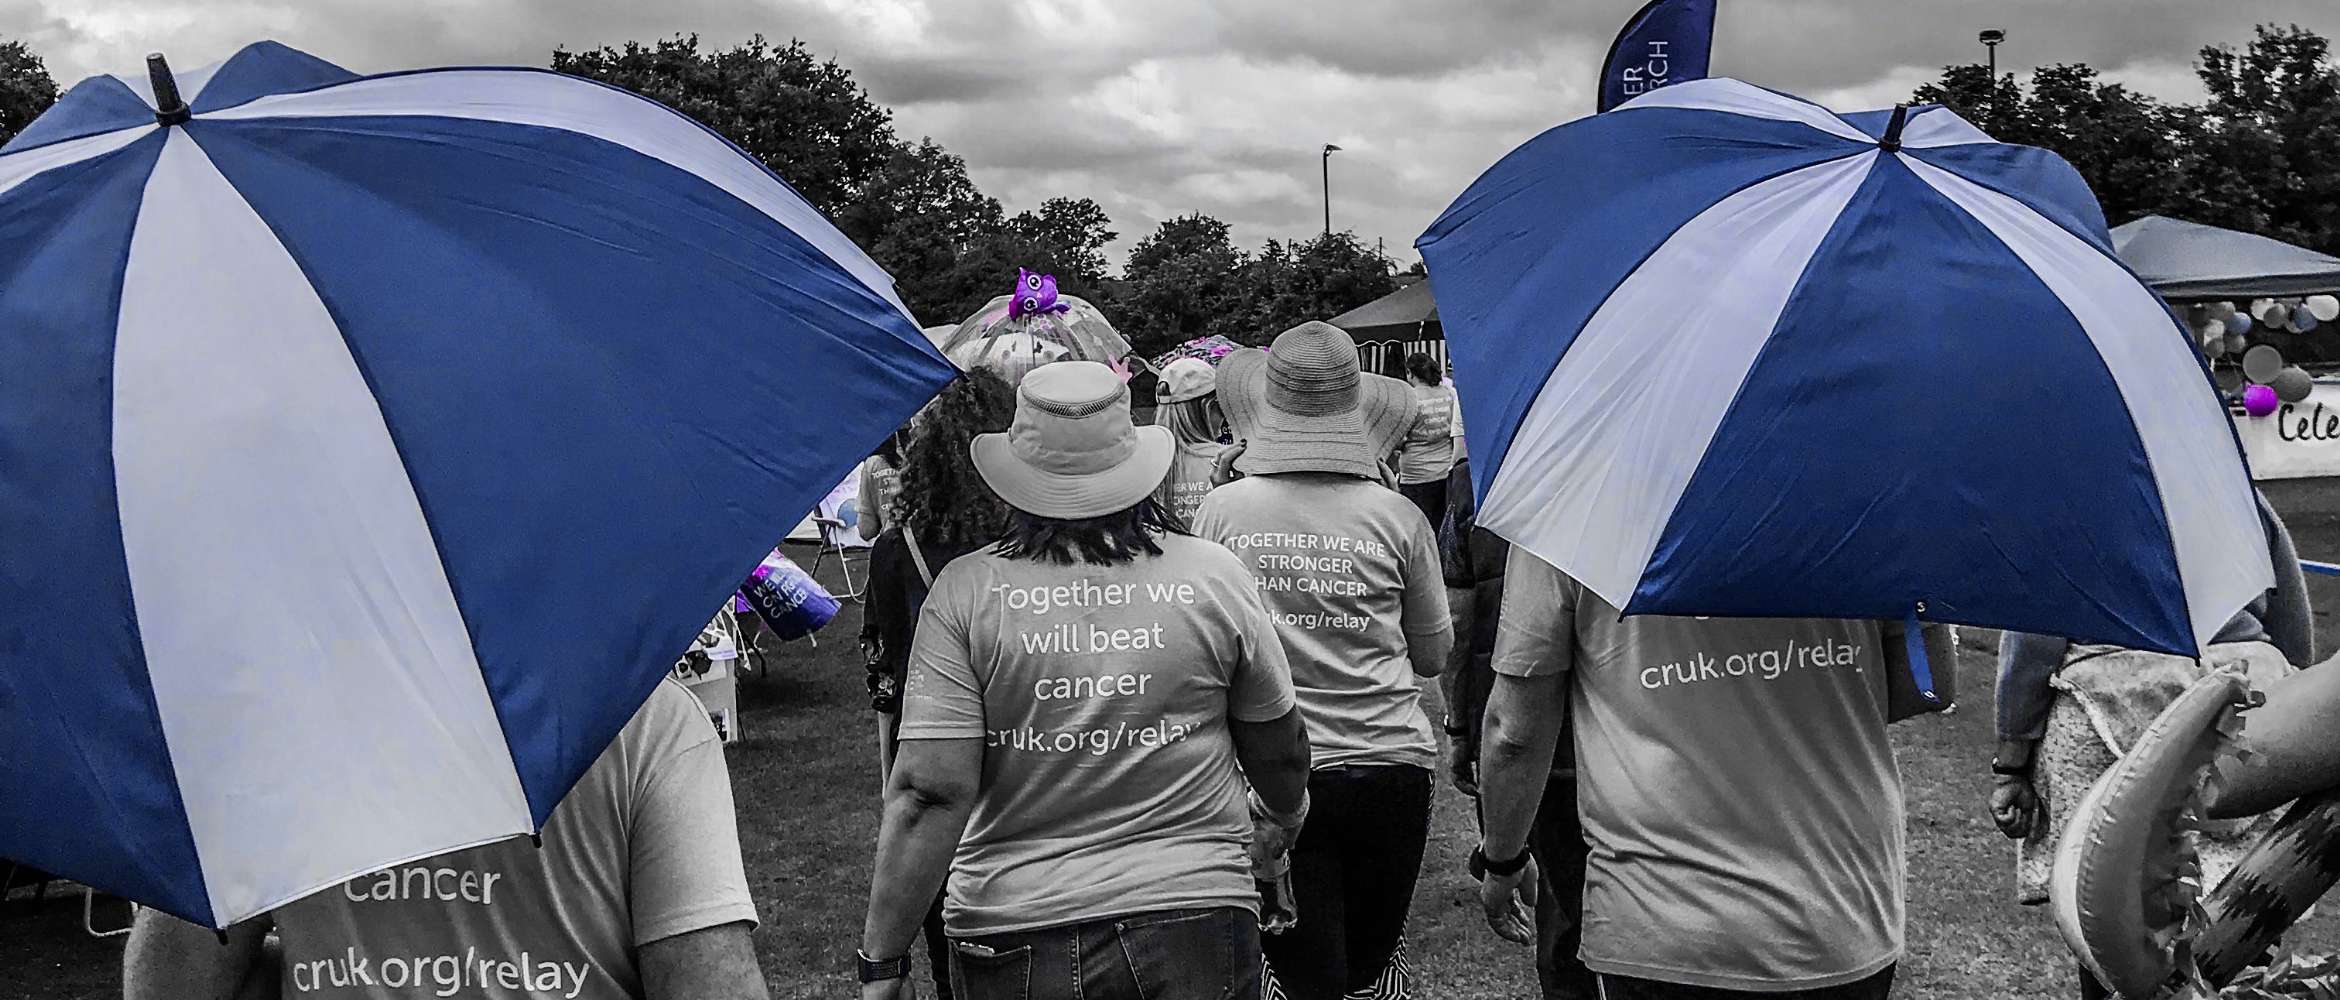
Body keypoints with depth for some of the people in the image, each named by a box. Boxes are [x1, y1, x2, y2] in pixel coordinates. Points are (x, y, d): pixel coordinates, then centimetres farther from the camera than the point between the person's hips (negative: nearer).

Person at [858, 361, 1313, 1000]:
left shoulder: (964, 592, -9)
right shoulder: (1214, 576, -4)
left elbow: (932, 790, -14)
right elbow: (1281, 752, 6)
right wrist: (1284, 814, 28)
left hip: (1012, 941, 1)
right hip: (1196, 919, 0)